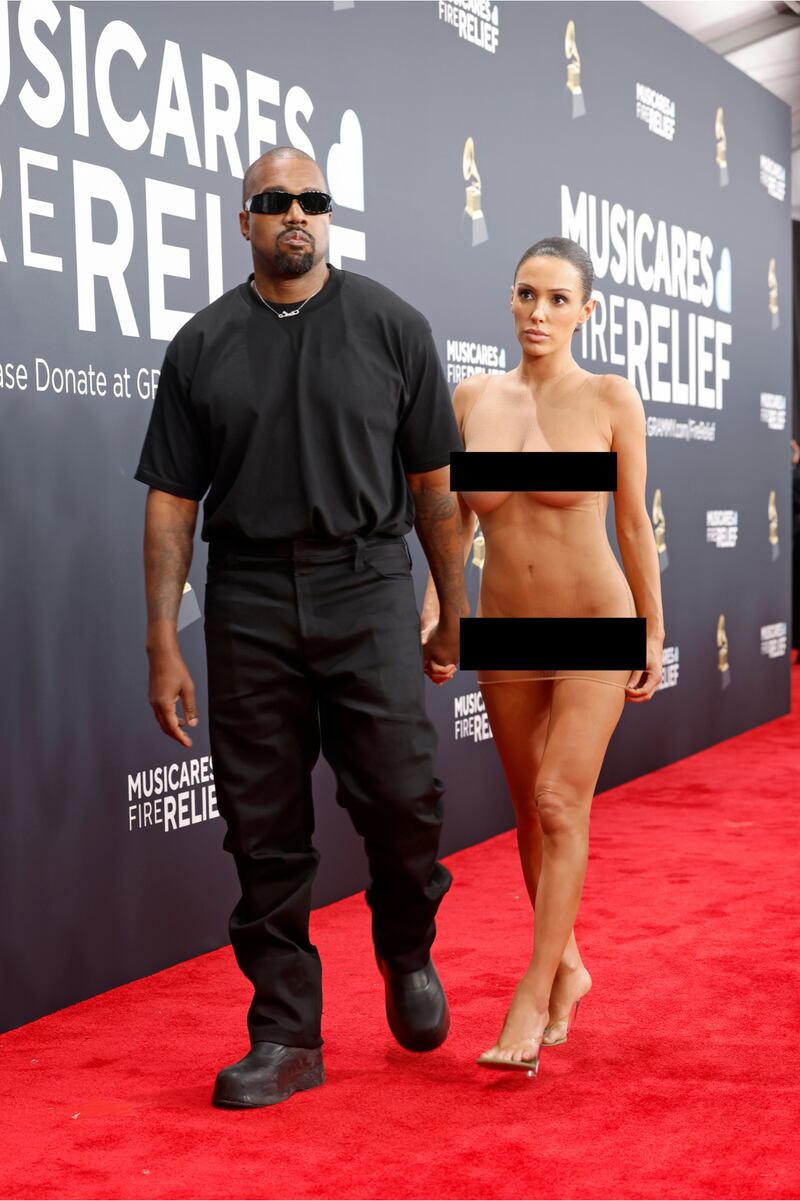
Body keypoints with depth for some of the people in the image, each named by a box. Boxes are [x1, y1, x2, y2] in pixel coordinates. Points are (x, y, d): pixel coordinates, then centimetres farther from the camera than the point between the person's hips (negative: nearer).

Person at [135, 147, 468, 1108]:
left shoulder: (389, 325, 6)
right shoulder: (202, 344, 9)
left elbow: (433, 483, 8)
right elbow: (171, 501, 7)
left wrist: (453, 612, 7)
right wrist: (163, 645, 1)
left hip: (368, 587, -1)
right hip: (249, 599, 1)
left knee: (401, 800, -7)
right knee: (265, 829, 4)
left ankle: (407, 952, 25)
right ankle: (286, 1036, 16)